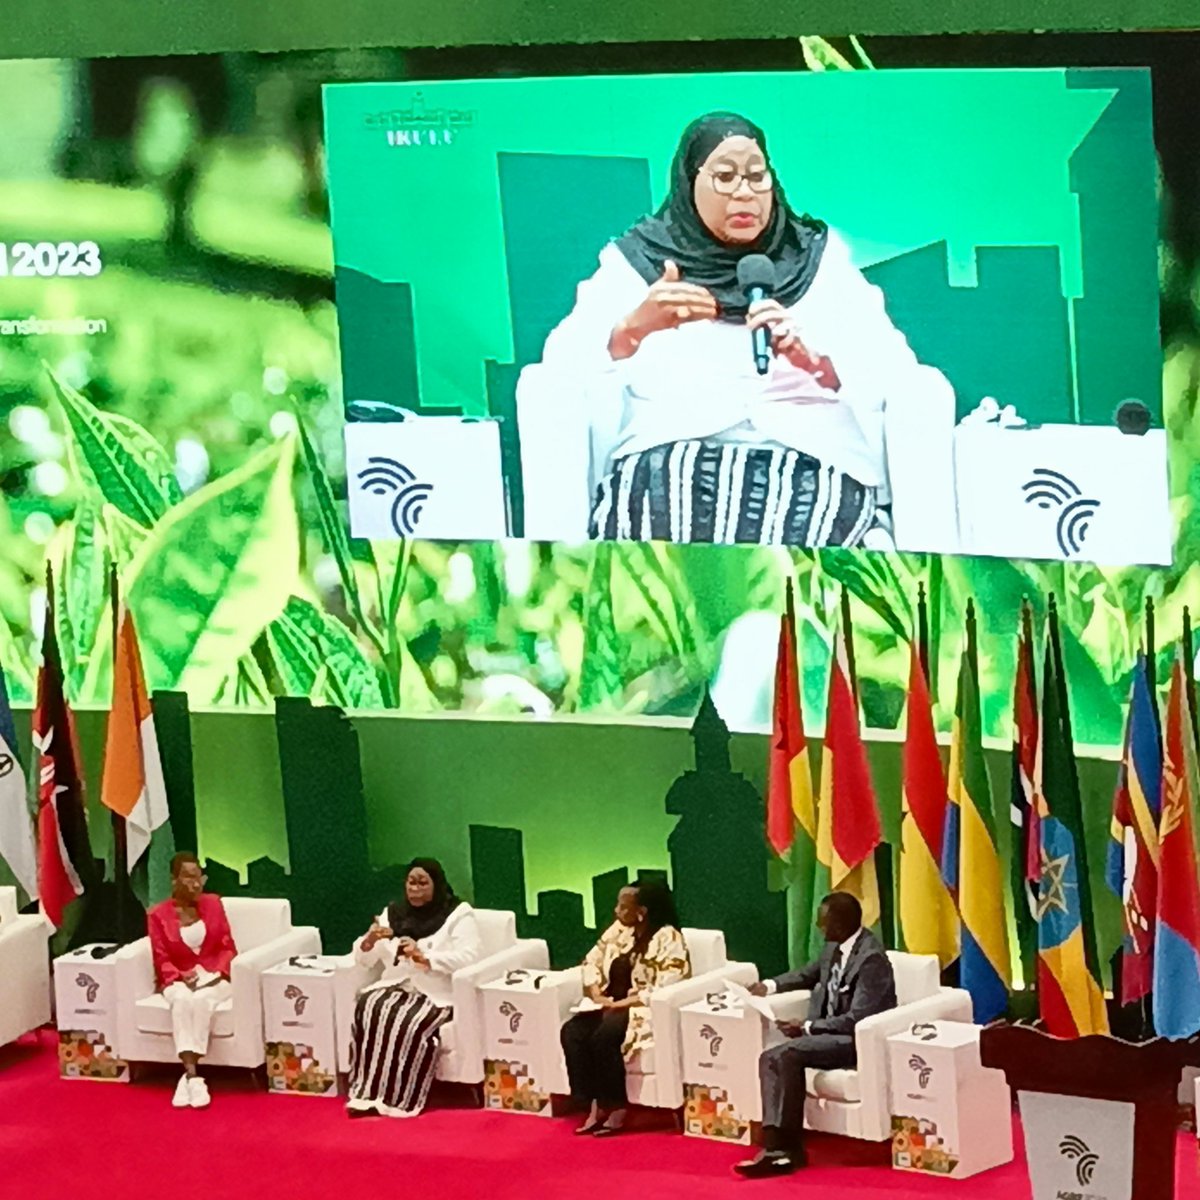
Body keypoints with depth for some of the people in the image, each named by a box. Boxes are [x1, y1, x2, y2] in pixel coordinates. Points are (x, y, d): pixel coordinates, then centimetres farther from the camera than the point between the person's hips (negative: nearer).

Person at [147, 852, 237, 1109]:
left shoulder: (213, 903, 7)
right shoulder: (158, 915, 2)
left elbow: (228, 948, 6)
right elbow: (162, 961, 0)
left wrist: (218, 974, -12)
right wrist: (181, 977, -18)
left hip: (215, 977, 0)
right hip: (178, 980, 0)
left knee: (201, 999, -35)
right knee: (183, 999, -36)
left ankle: (189, 1075, -36)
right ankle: (193, 1075, -44)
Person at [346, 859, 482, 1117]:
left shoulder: (458, 914, 1)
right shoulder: (393, 912, 16)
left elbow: (469, 957, -13)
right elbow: (364, 960, 14)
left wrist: (424, 957, -22)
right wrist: (369, 941, -9)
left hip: (437, 995, -4)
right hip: (394, 987, 4)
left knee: (411, 1023, -34)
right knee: (368, 1008, -28)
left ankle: (400, 1099, -28)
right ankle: (367, 1094, -29)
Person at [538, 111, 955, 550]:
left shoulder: (820, 260, 20)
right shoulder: (637, 260, 19)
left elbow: (895, 369, 8)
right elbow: (564, 359, 4)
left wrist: (814, 361, -14)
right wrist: (635, 328, -17)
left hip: (812, 458, 0)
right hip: (668, 459, 0)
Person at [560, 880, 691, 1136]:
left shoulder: (668, 939, -13)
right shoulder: (619, 930, 10)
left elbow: (664, 991, -21)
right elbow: (592, 960, 16)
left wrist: (621, 1004, -21)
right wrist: (596, 994, -3)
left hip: (644, 1010, -7)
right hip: (610, 1003, 7)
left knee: (603, 1038, -32)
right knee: (572, 1032, -19)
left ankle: (615, 1108, -19)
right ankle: (595, 1105, -20)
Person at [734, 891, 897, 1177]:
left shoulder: (871, 958, -21)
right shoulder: (835, 948, 6)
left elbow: (857, 1020, -24)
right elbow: (811, 974, 29)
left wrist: (807, 1028, -21)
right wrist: (771, 986, 14)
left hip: (859, 1039, -9)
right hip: (829, 1032, 9)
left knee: (787, 1054, -28)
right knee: (771, 1057, -16)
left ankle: (783, 1146, -22)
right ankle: (779, 1145, -26)